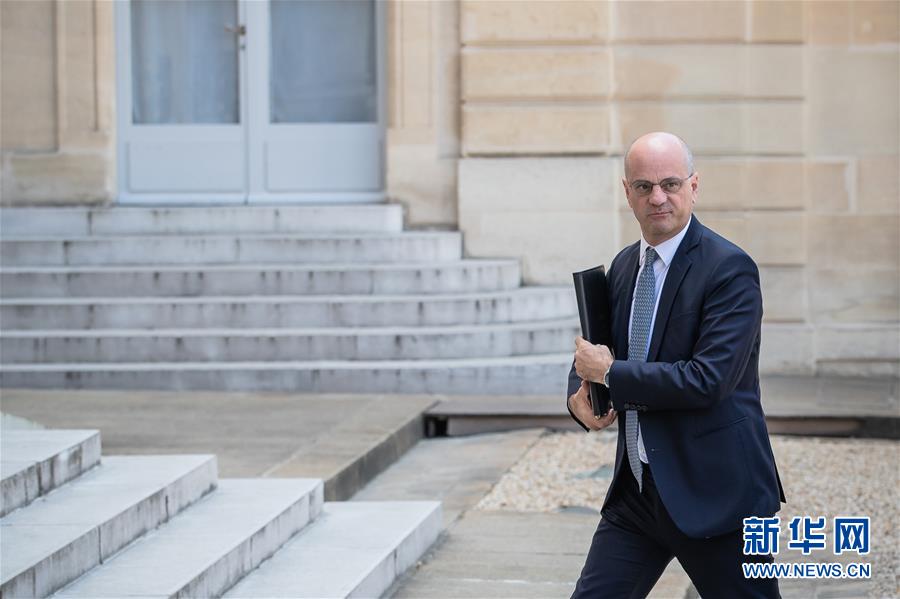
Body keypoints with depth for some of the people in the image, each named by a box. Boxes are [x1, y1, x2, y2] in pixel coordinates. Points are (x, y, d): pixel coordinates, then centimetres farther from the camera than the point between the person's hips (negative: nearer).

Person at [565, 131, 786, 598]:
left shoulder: (730, 269, -13)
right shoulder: (624, 266, 10)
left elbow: (709, 379, -23)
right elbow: (592, 355, 19)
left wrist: (611, 374, -15)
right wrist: (579, 394, -5)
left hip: (714, 493, -6)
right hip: (636, 490, 7)